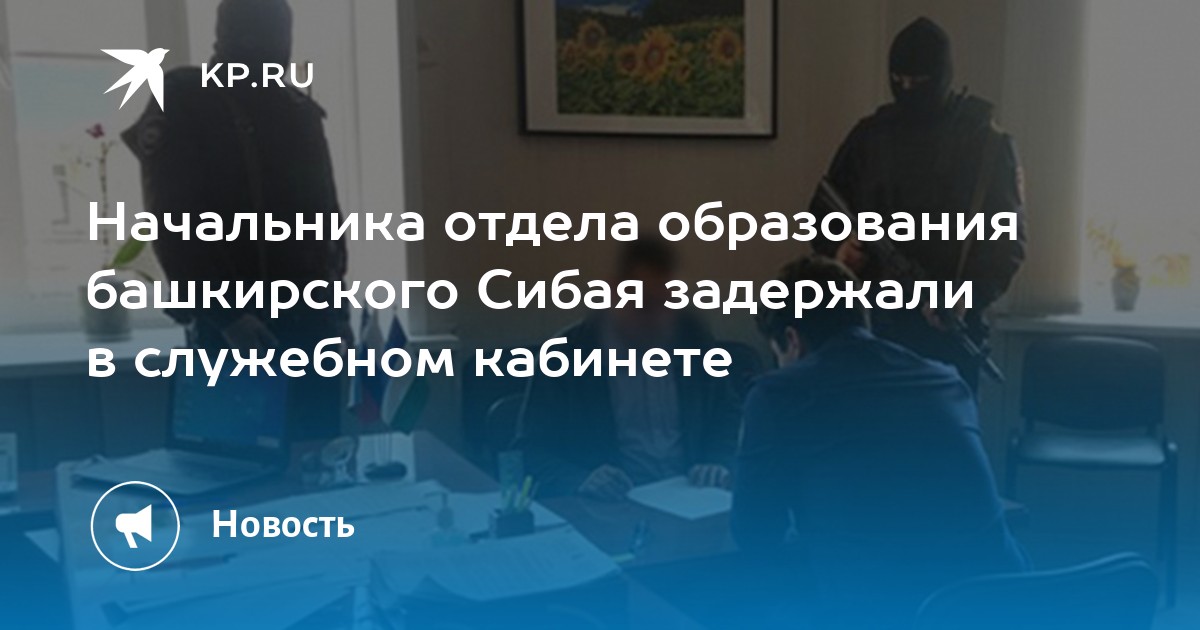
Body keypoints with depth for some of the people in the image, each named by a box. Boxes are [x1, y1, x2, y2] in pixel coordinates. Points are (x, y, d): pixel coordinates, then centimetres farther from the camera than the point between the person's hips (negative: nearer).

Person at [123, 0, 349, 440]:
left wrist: (337, 306, 11)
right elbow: (174, 224, -8)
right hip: (228, 326, -4)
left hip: (310, 320, 5)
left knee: (315, 445, 6)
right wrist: (224, 314, -16)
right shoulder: (182, 104, -1)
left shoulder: (300, 111, 15)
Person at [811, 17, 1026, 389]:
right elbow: (824, 210, 14)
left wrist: (971, 297, -21)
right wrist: (837, 246, -9)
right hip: (874, 317, 3)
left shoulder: (986, 142, 0)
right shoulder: (870, 135, 8)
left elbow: (1008, 237, -4)